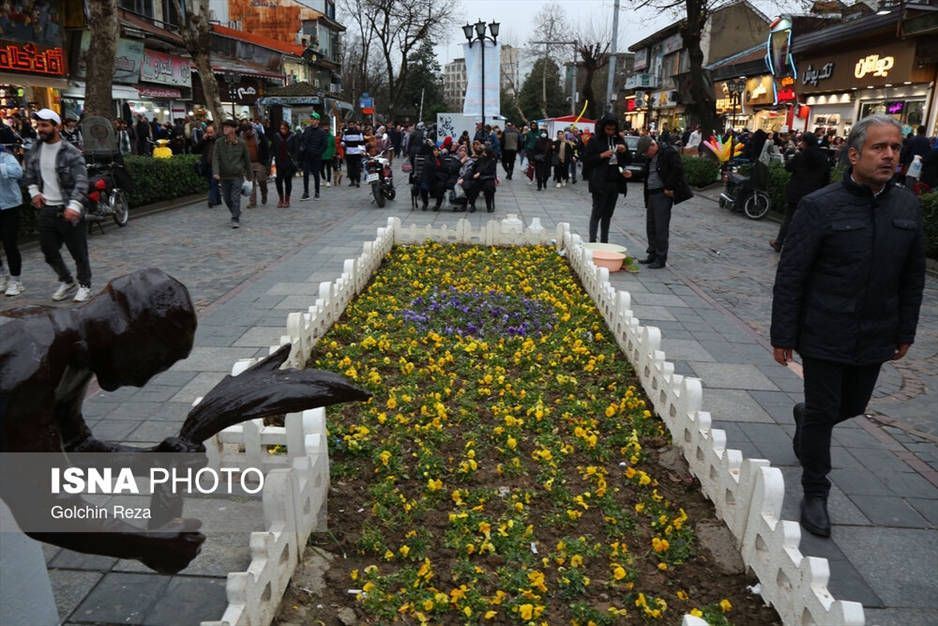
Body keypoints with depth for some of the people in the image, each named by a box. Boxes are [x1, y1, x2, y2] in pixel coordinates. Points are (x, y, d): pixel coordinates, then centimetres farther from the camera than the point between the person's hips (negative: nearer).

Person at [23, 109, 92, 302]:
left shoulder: (72, 153, -12)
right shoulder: (34, 152, 7)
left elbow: (81, 182, -21)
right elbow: (29, 174, 24)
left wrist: (74, 205, -33)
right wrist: (34, 191, 6)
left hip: (69, 211, -6)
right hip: (47, 209, 6)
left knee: (79, 252, 4)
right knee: (49, 251, 12)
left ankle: (85, 286, 21)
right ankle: (67, 281, 32)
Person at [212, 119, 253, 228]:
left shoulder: (242, 143, -3)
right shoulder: (219, 142, -1)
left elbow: (247, 160, 6)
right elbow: (215, 158, -7)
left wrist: (250, 175, 10)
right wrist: (215, 172, -22)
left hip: (237, 176, -3)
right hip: (224, 176, 3)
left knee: (235, 198, -10)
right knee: (227, 199, 11)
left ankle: (235, 220, -4)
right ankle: (237, 213, 34)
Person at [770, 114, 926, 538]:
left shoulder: (907, 206, 2)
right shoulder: (819, 207, -13)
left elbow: (913, 275, 10)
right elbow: (790, 277, -12)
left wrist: (906, 331, 10)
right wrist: (783, 336, -12)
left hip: (875, 338, 5)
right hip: (825, 336, -5)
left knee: (852, 406, 20)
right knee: (822, 413, 6)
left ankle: (805, 418, 53)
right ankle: (815, 494, 23)